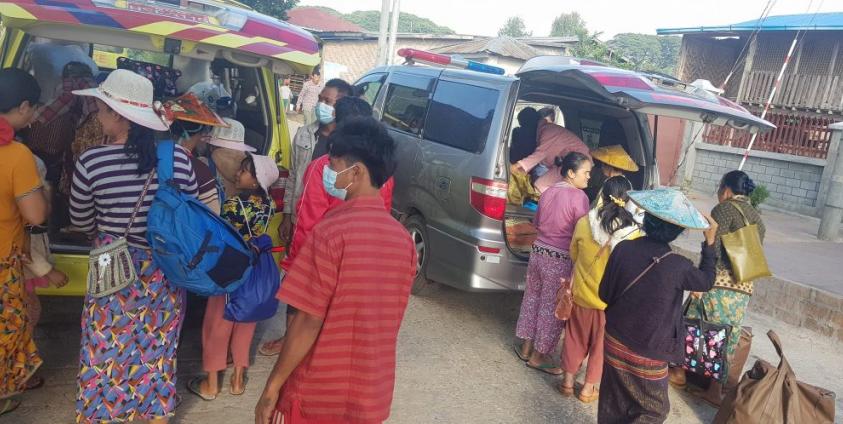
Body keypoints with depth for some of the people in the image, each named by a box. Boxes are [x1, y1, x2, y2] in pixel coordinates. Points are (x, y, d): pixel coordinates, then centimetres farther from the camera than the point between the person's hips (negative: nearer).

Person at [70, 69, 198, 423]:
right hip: (164, 271, 3)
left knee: (107, 352, 16)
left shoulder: (91, 161, -15)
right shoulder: (178, 156, -11)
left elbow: (81, 221, 1)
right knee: (158, 350, 19)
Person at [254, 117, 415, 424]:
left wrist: (272, 388, -10)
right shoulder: (402, 238, -2)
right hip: (373, 396, 5)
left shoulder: (331, 232, -21)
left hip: (317, 395, -5)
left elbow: (308, 321, -20)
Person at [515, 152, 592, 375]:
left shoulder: (548, 192, 5)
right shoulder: (579, 197, -16)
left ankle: (526, 347, 32)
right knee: (552, 307, 7)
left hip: (538, 252, 7)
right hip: (560, 260, -7)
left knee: (532, 298, 20)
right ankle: (538, 356, 19)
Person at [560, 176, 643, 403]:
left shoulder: (584, 222, -15)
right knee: (601, 343, 18)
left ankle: (568, 381, 32)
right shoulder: (634, 233, -21)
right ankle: (588, 388, 29)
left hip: (581, 292, 1)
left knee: (576, 337, 21)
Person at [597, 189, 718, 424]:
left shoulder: (623, 248, -14)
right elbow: (706, 281, 2)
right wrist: (710, 241, 9)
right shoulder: (677, 266, -22)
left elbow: (604, 294, -3)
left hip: (614, 345, 4)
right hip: (647, 357, -4)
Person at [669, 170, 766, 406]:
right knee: (725, 340, 12)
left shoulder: (725, 208, -4)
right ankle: (715, 390, 16)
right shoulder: (757, 218, 17)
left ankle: (679, 372, 23)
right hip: (744, 290, 6)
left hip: (718, 284, -6)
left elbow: (713, 248, -15)